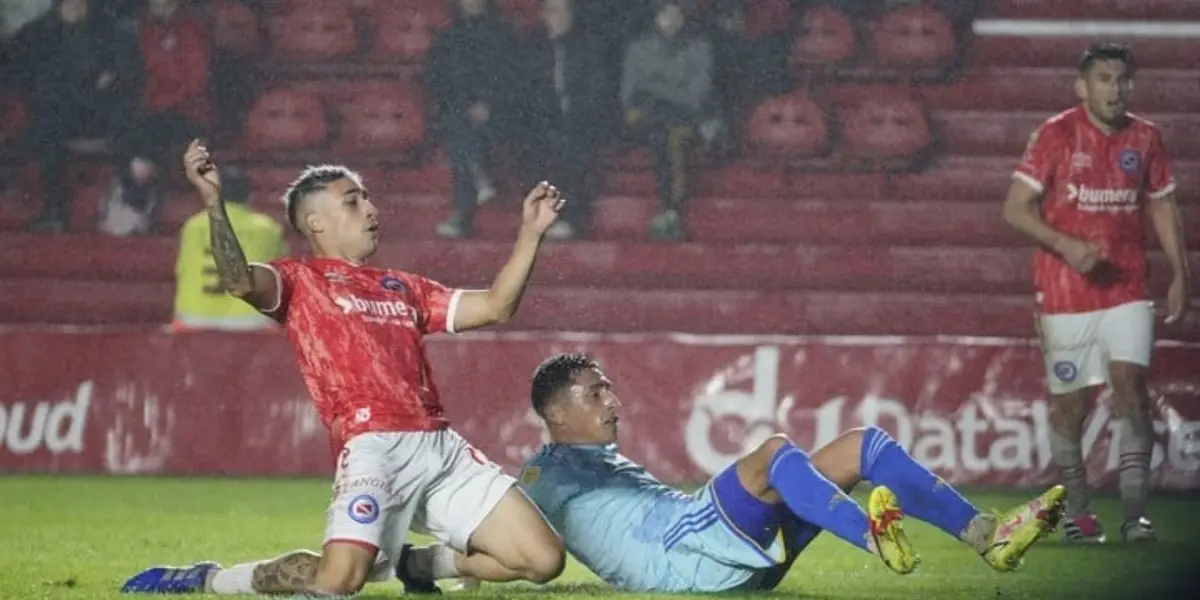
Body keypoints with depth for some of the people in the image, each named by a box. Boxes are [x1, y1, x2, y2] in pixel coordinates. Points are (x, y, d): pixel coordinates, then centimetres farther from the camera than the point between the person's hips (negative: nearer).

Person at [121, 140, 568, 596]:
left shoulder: (402, 287, 28)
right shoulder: (299, 281, 10)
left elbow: (493, 307, 28)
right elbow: (240, 282, -12)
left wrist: (531, 232, 24)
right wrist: (213, 200, -21)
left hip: (443, 447, 6)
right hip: (375, 446, -6)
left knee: (544, 560, -1)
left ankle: (413, 563, 20)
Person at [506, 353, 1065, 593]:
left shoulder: (610, 462, 36)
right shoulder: (544, 475, 12)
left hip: (741, 548, 9)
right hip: (680, 550, -9)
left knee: (864, 445, 1)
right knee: (775, 452, -33)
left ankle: (985, 534, -14)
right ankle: (873, 534, -57)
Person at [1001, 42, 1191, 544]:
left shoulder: (1145, 138, 6)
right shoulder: (1056, 135, -6)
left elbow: (1162, 206, 17)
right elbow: (1015, 208, -8)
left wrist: (1180, 275, 8)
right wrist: (1067, 246, -21)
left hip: (1126, 290, 2)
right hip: (1064, 293, -2)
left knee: (1130, 382, -13)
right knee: (1069, 403, 3)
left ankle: (1134, 512, -14)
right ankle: (1076, 513, 17)